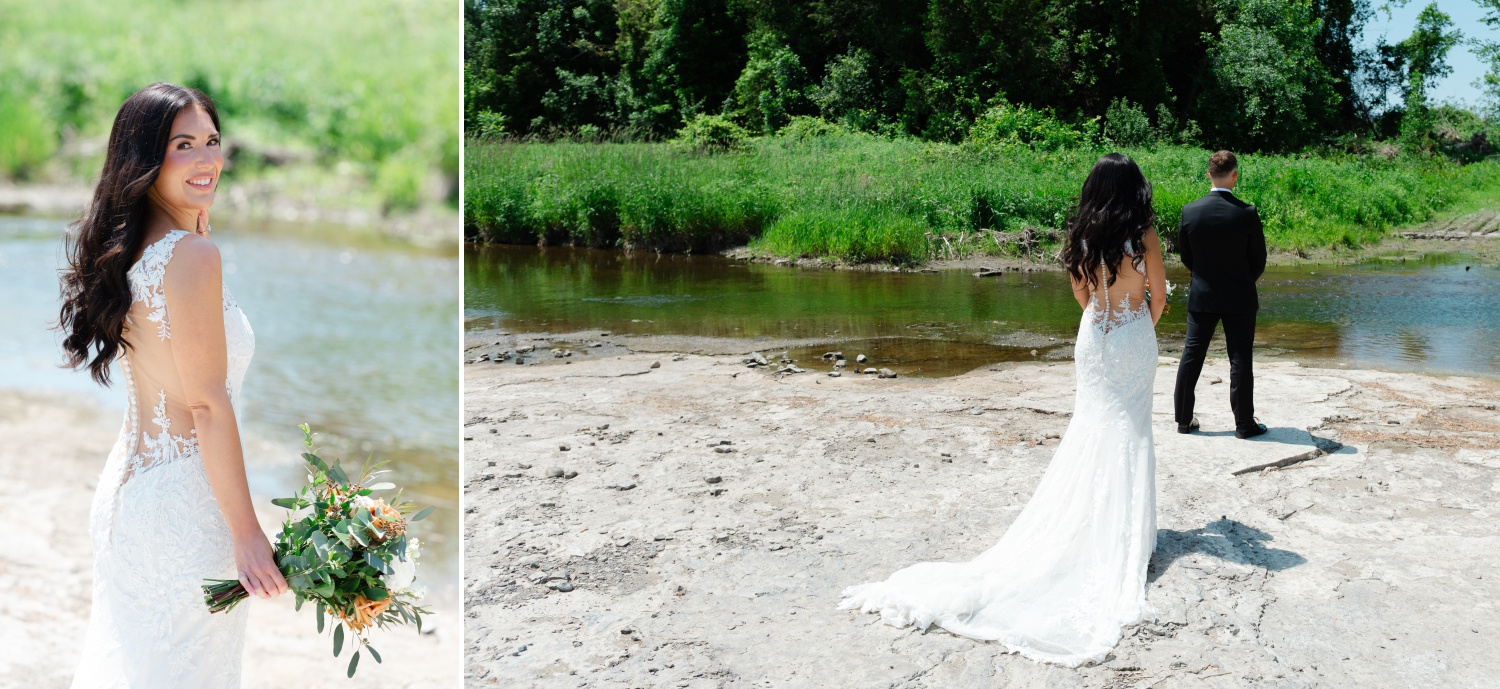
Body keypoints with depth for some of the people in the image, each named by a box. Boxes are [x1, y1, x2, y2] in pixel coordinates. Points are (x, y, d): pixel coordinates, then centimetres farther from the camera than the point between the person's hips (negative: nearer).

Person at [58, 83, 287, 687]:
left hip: (124, 482, 9)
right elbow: (208, 404, -20)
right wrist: (247, 531, -17)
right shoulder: (192, 254, -19)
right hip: (184, 499, -9)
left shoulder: (129, 250, 8)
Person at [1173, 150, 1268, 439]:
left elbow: (1185, 255, 2)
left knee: (1191, 356, 10)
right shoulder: (1247, 214, -15)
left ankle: (1184, 419, 16)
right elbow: (1258, 260, -5)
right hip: (1239, 299, -2)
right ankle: (1244, 424, 10)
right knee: (1240, 360, 4)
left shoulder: (1190, 211, -9)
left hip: (1201, 296, 2)